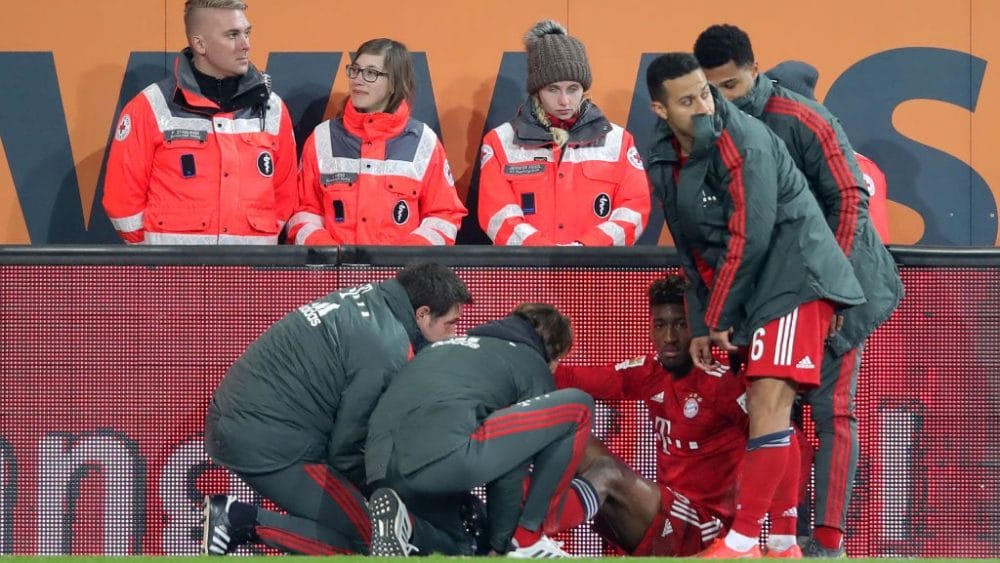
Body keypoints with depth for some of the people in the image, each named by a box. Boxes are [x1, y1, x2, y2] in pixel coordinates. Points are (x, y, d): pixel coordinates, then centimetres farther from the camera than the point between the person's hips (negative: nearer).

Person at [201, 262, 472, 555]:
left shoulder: (368, 298, 9)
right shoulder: (388, 345, -18)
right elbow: (347, 445, -12)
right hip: (267, 444, -10)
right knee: (367, 538, -7)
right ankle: (245, 521, -10)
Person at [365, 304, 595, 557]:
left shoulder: (448, 347, 38)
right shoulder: (533, 365, 18)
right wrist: (500, 543, 26)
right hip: (445, 456, -8)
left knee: (459, 550, 34)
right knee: (577, 407, 9)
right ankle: (528, 537, 10)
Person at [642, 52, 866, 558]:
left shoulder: (742, 141, -18)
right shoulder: (663, 161, 6)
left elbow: (750, 238, -20)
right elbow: (693, 252, 16)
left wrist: (718, 317, -12)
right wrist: (701, 327, 11)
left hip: (794, 275, -9)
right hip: (752, 289, 9)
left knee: (769, 401, -16)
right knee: (765, 409, 10)